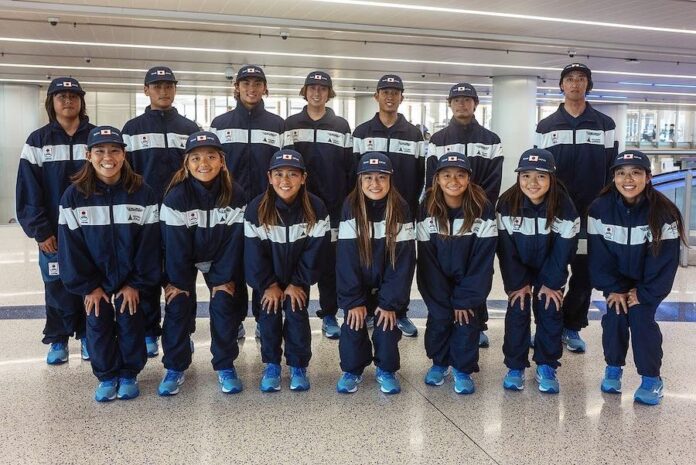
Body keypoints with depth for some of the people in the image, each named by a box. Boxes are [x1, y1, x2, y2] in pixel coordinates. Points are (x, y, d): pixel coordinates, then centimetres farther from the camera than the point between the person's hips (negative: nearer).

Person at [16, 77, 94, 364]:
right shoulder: (38, 141, 2)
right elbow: (28, 190, -1)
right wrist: (39, 231, -7)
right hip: (54, 233, 0)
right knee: (57, 286, 7)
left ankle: (87, 335, 23)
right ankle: (58, 340, 23)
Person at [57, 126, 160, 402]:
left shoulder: (142, 193, -11)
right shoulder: (74, 196, -9)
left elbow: (149, 243, -9)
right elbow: (71, 246, -7)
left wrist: (136, 283, -11)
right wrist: (88, 286, -8)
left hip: (131, 281, -1)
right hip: (95, 281, 1)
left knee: (131, 323, 5)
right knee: (98, 325, 7)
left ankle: (129, 374, 25)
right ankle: (106, 376, 26)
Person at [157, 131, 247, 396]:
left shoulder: (235, 195, -19)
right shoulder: (176, 196, -23)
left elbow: (234, 240, -16)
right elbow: (175, 243, -20)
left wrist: (225, 279, -16)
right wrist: (178, 281, -18)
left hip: (220, 260, 1)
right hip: (183, 260, -1)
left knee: (224, 305, -8)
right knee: (178, 306, -8)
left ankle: (225, 366, 7)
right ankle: (175, 367, 8)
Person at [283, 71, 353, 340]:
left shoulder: (341, 126, 6)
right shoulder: (290, 125, 6)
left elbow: (349, 168, 5)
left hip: (332, 206, 0)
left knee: (330, 262, 5)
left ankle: (329, 316, 17)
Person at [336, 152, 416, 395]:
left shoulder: (401, 210, -15)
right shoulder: (350, 208, -15)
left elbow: (404, 260, -14)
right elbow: (346, 258, -15)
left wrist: (390, 302, -16)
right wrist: (353, 301, -17)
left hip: (389, 285, 0)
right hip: (357, 285, 0)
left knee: (388, 324, -8)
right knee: (353, 323, -7)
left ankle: (386, 370, 17)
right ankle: (352, 369, 17)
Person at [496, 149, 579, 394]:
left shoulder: (563, 204, -24)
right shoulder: (507, 203, -23)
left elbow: (564, 249, -16)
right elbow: (506, 248, -17)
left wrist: (551, 283, -13)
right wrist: (518, 283, -14)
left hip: (550, 269, 0)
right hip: (518, 269, 0)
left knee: (550, 311, -2)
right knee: (517, 312, -3)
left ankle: (546, 366, 13)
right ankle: (515, 367, 10)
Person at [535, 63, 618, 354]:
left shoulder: (605, 125, 6)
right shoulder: (545, 126, 6)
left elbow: (612, 170, 6)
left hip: (590, 213, 0)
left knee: (584, 273, 5)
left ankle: (572, 327, 19)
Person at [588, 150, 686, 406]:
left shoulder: (664, 212, -20)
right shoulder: (600, 209, -16)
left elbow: (665, 260, -17)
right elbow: (598, 254, -12)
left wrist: (644, 293, -18)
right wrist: (613, 289, -16)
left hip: (648, 281, -1)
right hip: (616, 279, 2)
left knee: (641, 318, -14)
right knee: (614, 316, -11)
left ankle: (651, 379, 4)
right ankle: (613, 368, 13)